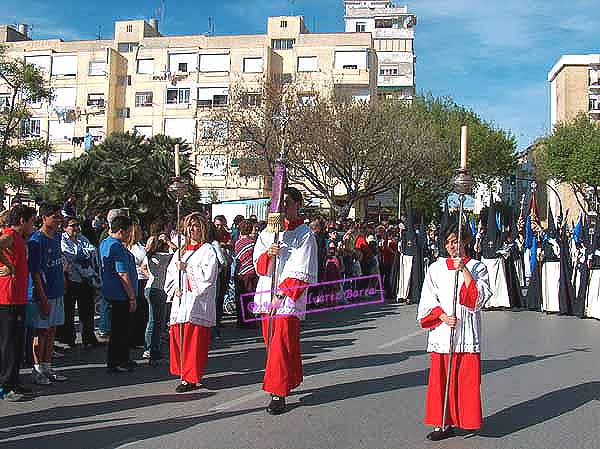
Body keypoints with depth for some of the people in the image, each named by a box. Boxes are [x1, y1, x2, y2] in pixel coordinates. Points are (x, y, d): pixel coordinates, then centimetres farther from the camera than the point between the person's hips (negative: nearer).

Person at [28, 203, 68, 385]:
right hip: (43, 294, -7)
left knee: (52, 331, 12)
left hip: (57, 292, 7)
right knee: (41, 332, 2)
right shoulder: (36, 241, -15)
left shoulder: (57, 236, 8)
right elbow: (35, 272, -17)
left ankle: (47, 368, 22)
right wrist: (43, 298, -19)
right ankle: (38, 371, 12)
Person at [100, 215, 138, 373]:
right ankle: (115, 363, 9)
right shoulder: (117, 247, -21)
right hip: (121, 295, -10)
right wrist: (132, 297, -19)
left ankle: (122, 360, 29)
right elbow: (123, 274, -23)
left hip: (111, 293, 10)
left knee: (121, 328, 19)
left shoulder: (104, 243, 11)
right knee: (120, 330, 0)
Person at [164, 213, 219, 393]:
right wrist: (174, 288, 1)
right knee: (178, 337, 5)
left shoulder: (208, 250, -2)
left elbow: (207, 276, -13)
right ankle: (183, 373, 19)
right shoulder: (181, 251, 19)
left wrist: (186, 268, -13)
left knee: (194, 342, -6)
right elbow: (170, 274, 19)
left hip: (198, 302, -6)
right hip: (180, 301, 6)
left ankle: (190, 378, 1)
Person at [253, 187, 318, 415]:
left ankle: (278, 394, -1)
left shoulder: (305, 235, -3)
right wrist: (268, 254, -13)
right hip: (267, 294, 6)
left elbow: (301, 273, -9)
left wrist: (281, 294, -15)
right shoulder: (267, 233, 13)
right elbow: (258, 266, 9)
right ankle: (292, 380, 30)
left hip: (289, 298, -6)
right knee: (272, 342, 12)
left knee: (281, 344, -9)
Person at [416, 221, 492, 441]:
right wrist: (442, 316, -9)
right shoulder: (436, 268, 9)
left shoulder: (477, 267, 4)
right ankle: (443, 423, 13)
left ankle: (466, 419, 14)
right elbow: (428, 300, 7)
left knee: (467, 379, 0)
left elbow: (479, 298, -11)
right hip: (441, 332, 2)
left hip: (466, 333, -2)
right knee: (440, 379, 3)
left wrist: (464, 269, -16)